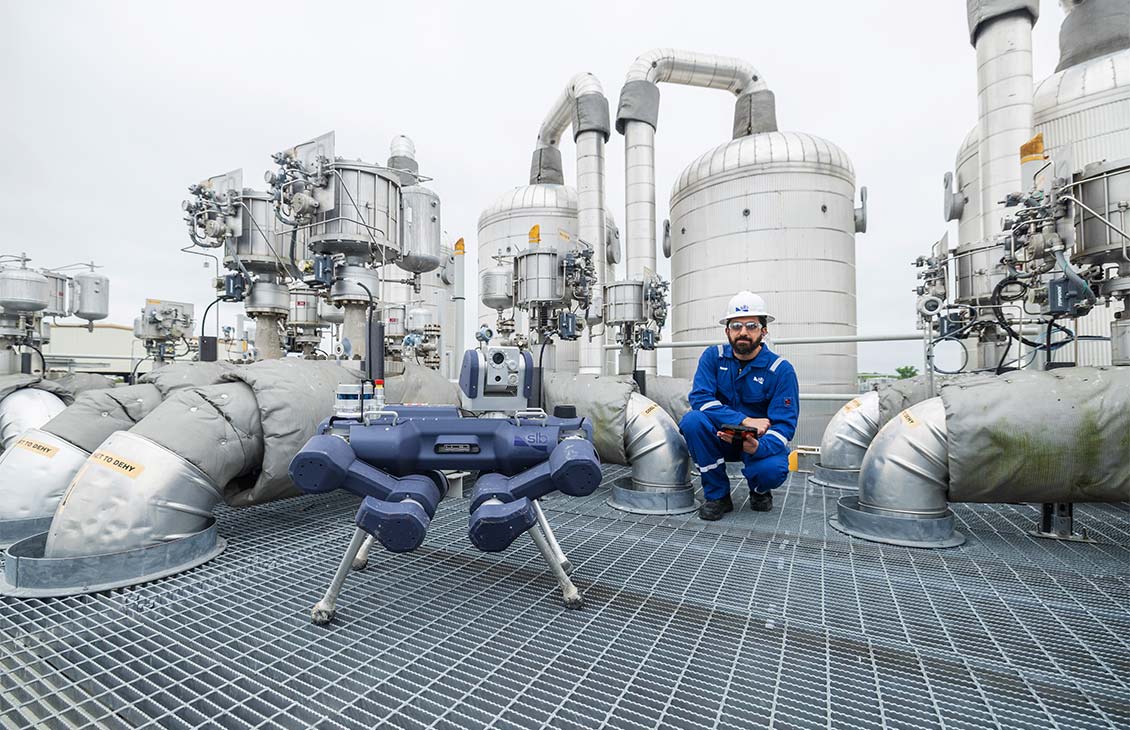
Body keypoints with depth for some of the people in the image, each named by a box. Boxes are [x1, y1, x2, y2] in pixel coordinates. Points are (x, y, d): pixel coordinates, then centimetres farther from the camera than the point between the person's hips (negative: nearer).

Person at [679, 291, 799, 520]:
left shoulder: (781, 369, -11)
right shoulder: (713, 357, -6)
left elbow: (784, 424, -16)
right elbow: (700, 398, -17)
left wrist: (758, 447, -38)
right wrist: (744, 421, -29)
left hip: (760, 442, -1)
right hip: (721, 438, 2)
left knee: (773, 470, -34)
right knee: (692, 420, -29)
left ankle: (759, 490, 8)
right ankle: (717, 495, -11)